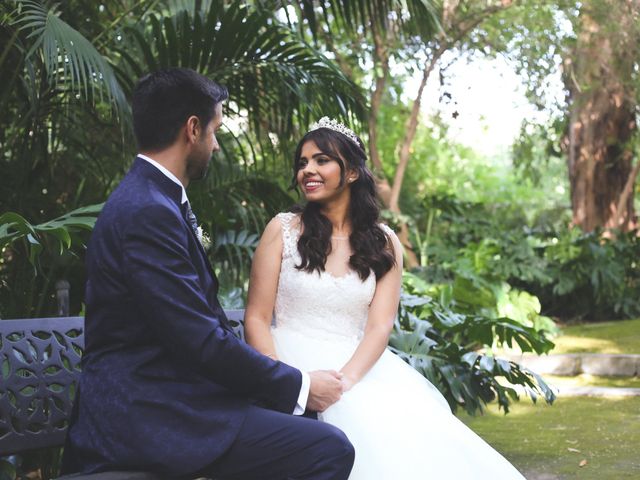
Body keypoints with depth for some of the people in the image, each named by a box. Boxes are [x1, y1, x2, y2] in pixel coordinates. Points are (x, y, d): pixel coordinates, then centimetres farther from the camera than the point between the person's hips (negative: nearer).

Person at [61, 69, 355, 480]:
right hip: (148, 414, -11)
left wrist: (291, 380, 6)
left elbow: (202, 320, 13)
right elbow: (202, 342, -21)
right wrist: (300, 386, -9)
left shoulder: (152, 200, 13)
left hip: (161, 393, 11)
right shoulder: (147, 213, -19)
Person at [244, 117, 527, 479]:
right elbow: (257, 318, 0)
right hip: (290, 364, -2)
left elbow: (380, 328, -3)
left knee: (411, 441, -25)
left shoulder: (384, 243, 7)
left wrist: (344, 380, -21)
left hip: (359, 369, 2)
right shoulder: (283, 229, 4)